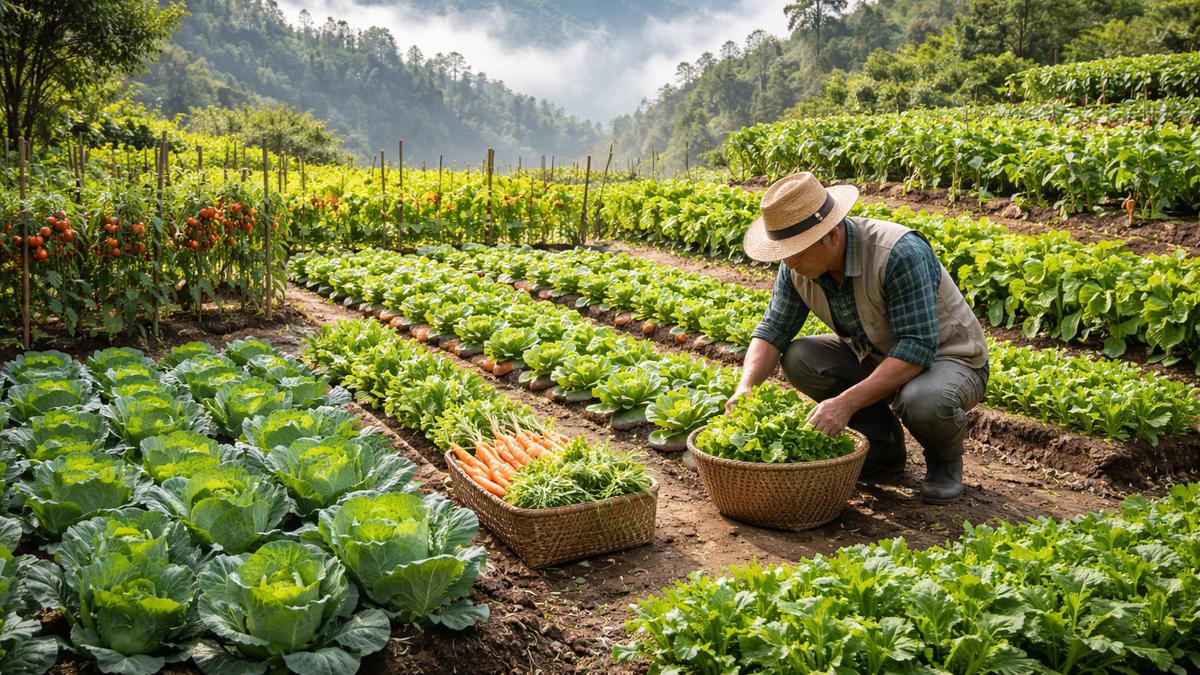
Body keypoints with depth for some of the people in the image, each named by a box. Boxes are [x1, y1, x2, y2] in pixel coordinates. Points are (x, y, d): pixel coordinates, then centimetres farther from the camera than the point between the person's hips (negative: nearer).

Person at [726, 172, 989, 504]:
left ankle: (945, 458, -1)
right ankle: (884, 445, 5)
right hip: (876, 356, 7)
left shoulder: (900, 253, -33)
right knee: (798, 358, -15)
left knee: (923, 400, -39)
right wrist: (746, 386, -25)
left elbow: (918, 347, -35)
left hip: (949, 358, -6)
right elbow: (773, 329, -6)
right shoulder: (796, 266, -12)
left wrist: (847, 402, -41)